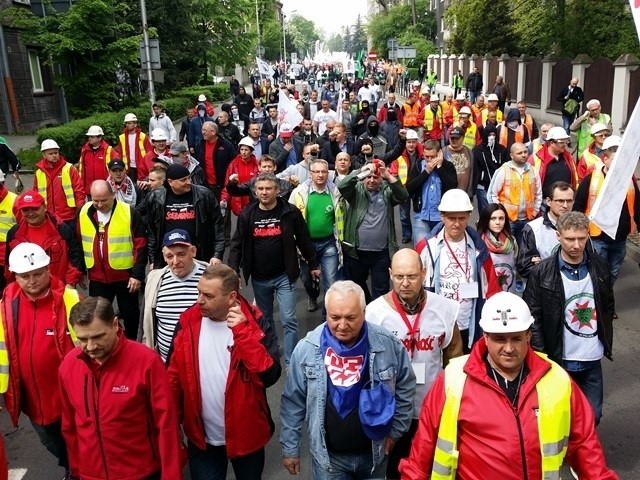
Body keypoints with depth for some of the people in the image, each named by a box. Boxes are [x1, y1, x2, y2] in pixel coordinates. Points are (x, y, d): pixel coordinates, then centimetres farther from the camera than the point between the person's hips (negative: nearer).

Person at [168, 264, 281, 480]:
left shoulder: (255, 323, -15)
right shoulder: (187, 323, -8)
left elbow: (270, 376, -24)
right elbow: (174, 376, 1)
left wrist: (243, 332, -29)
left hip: (246, 435, -1)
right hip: (201, 437, 1)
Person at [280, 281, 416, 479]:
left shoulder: (388, 344, -15)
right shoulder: (307, 349, -16)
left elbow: (405, 388, 1)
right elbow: (293, 402, -6)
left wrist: (395, 431, 1)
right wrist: (290, 448, -1)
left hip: (374, 452, 1)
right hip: (328, 455, -1)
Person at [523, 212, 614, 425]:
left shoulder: (600, 266, -1)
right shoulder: (541, 273, -12)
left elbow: (608, 306, 13)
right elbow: (532, 318, -9)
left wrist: (607, 340, 8)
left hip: (592, 359, 4)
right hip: (559, 360, -3)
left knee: (592, 416, 13)